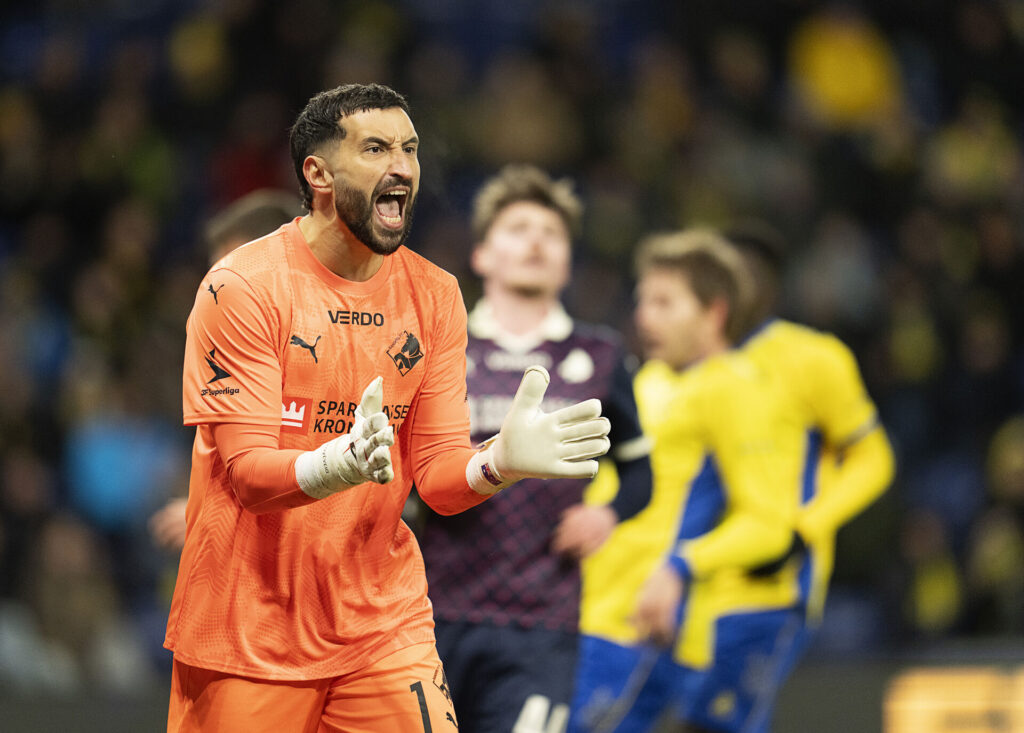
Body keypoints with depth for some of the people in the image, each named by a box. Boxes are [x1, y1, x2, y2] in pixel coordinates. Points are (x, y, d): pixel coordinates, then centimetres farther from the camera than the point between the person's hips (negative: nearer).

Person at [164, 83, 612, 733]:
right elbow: (247, 475, -17)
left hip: (384, 624, 3)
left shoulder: (434, 294, 3)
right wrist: (338, 467, -37)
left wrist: (499, 463, -21)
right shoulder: (241, 287, -11)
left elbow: (439, 476, 1)